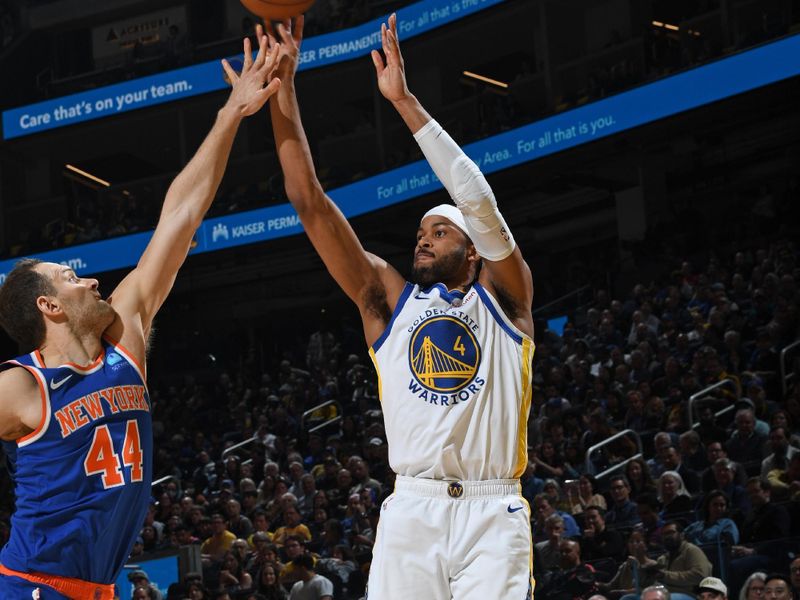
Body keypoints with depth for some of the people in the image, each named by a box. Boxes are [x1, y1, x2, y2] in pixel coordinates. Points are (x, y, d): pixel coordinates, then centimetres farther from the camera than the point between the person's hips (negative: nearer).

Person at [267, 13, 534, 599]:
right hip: (410, 512, 2)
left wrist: (405, 101, -6)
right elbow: (310, 204, 11)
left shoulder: (502, 296, 12)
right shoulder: (388, 297, 16)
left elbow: (479, 199, -3)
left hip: (493, 515, -2)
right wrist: (284, 89, 4)